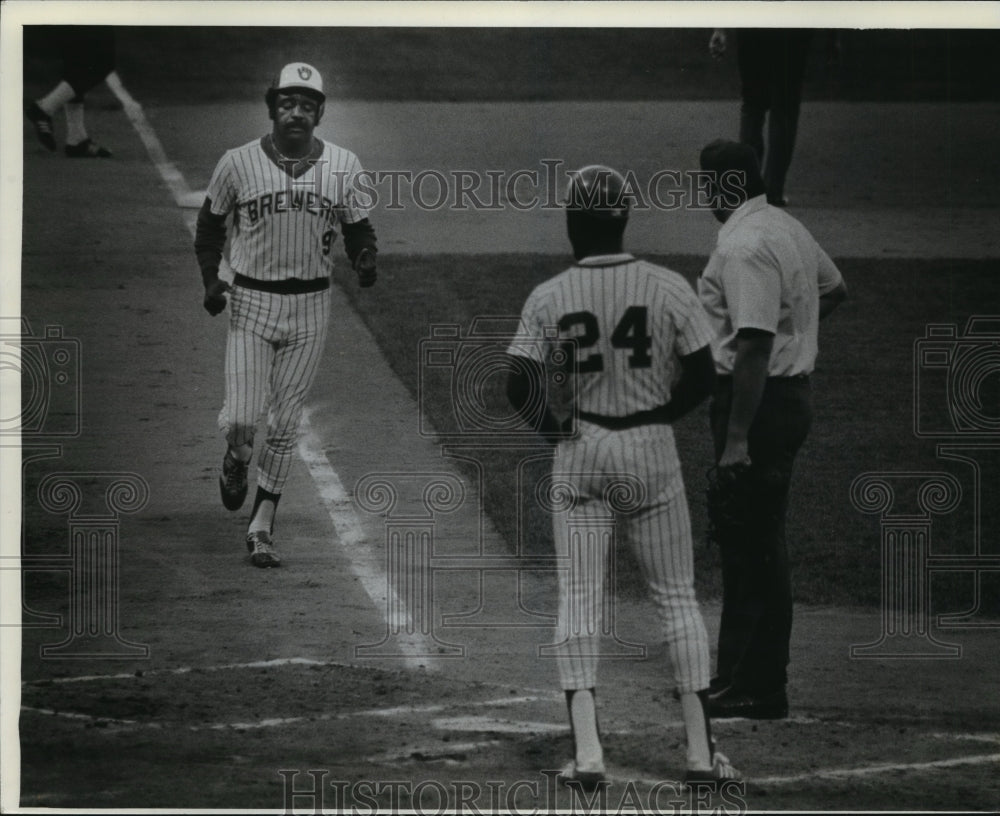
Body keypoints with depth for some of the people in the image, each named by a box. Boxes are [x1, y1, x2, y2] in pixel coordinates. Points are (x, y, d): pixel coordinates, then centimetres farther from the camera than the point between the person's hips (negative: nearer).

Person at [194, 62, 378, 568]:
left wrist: (365, 260, -17)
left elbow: (358, 229, 6)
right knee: (240, 419, -7)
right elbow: (210, 223, 7)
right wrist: (210, 280, -7)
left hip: (310, 307, 1)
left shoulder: (342, 167, -2)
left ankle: (261, 527, 16)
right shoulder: (238, 164, -6)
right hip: (252, 303, -1)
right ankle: (236, 460, 31)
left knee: (284, 425, 6)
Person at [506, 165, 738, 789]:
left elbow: (519, 387, -11)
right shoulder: (669, 289, -8)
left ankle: (587, 749, -5)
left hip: (578, 450, 0)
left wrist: (550, 426, 7)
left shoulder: (548, 299, -8)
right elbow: (703, 378, -6)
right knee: (677, 595, 9)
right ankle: (701, 748, 5)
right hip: (651, 448, 0)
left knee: (578, 597, 6)